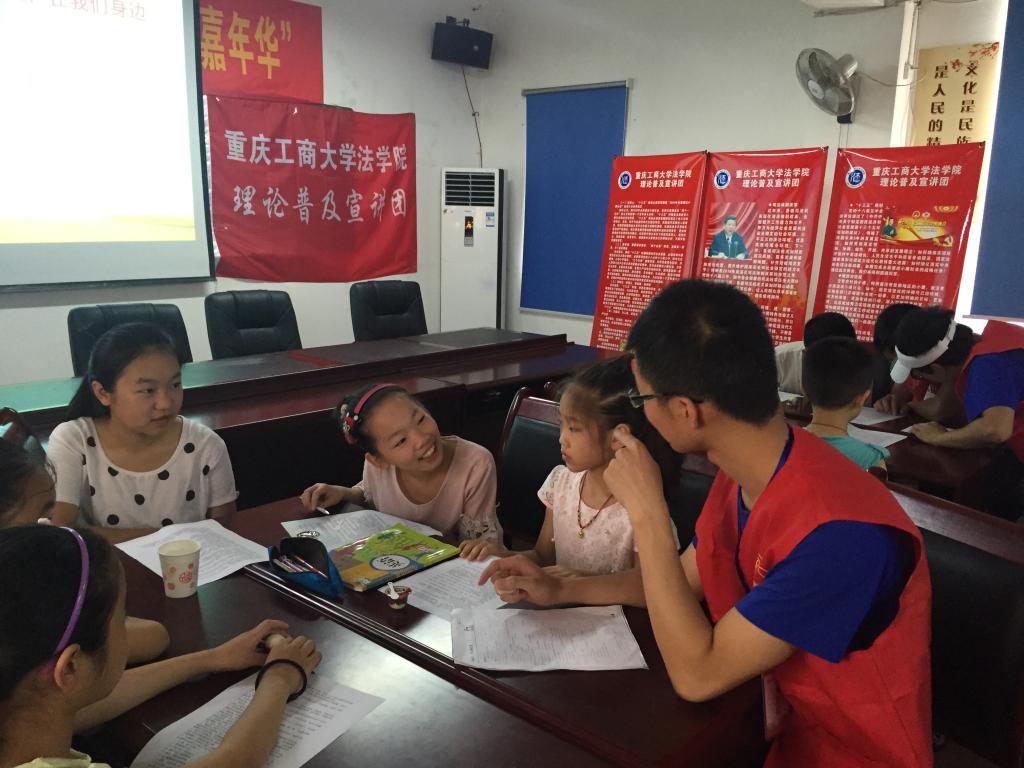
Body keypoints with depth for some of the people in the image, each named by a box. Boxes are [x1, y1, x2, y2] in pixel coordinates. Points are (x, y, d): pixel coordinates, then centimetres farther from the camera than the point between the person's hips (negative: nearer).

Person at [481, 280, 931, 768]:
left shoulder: (837, 531, -34)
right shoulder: (741, 474, -8)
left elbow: (695, 676, -29)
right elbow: (685, 581, 7)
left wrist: (646, 512, -29)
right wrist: (559, 590, 0)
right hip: (777, 713, 6)